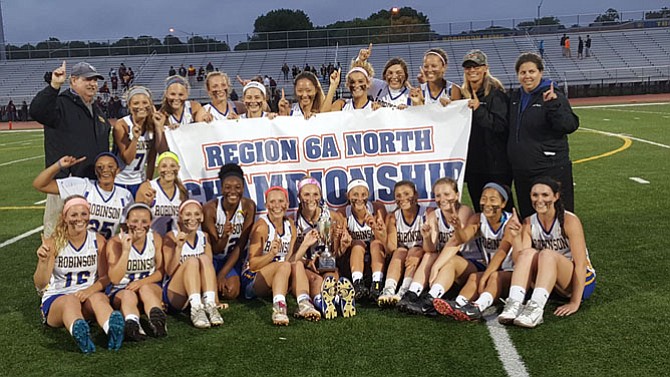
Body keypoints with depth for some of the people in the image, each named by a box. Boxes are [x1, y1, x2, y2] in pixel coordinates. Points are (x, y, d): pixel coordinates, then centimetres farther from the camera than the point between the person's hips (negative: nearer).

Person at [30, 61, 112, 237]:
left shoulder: (96, 110, 18)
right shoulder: (60, 104, -6)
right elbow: (37, 111, -27)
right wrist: (54, 86, -34)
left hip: (93, 181, 7)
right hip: (65, 179, -7)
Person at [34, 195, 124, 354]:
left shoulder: (98, 240, 3)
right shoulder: (53, 243, -3)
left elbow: (106, 277, 3)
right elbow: (40, 285, -8)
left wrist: (89, 290, -18)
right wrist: (43, 262, -28)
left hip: (89, 295, 2)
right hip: (55, 299, -2)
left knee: (99, 298, -33)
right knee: (71, 301, -37)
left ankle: (113, 329, -65)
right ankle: (78, 332, -70)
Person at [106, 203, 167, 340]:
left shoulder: (155, 239, -1)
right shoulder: (116, 242, -9)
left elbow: (160, 272, 3)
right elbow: (114, 279, -18)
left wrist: (142, 282, -18)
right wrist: (126, 250, -27)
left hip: (150, 287, 2)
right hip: (122, 290, -2)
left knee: (145, 289, -33)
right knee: (129, 295, -36)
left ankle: (157, 321, -56)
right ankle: (132, 323, -64)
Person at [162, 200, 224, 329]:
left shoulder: (204, 237, 8)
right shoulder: (171, 237, -5)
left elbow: (209, 266, 3)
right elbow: (170, 271, -14)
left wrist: (216, 299, -5)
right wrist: (179, 246, -29)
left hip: (200, 291, 3)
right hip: (174, 294, -3)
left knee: (204, 258, -23)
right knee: (192, 261, -29)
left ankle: (210, 306, -35)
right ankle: (196, 309, -44)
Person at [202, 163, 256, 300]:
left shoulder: (248, 206, -16)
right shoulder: (210, 208, -21)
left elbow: (241, 245, -12)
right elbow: (215, 250, -17)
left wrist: (222, 274, -17)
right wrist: (224, 236, -40)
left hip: (234, 258, 1)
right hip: (213, 257, -1)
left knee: (231, 292, -21)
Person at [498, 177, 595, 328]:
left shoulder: (569, 220, -15)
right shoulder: (529, 224, -3)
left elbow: (581, 263, -19)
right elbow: (520, 261, -12)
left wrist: (575, 302, -23)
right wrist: (516, 236, -27)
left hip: (581, 281, -4)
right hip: (548, 284, 4)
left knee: (547, 254, -32)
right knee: (528, 253, -25)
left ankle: (536, 308, -46)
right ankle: (514, 305, -39)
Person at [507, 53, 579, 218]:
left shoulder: (554, 97, -9)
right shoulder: (516, 98, 12)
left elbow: (570, 126, -19)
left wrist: (553, 105, -30)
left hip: (551, 170, -7)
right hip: (521, 172, 7)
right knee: (527, 217, 15)